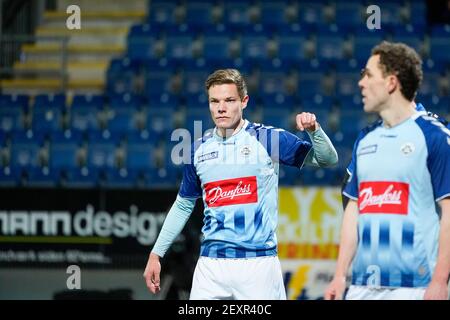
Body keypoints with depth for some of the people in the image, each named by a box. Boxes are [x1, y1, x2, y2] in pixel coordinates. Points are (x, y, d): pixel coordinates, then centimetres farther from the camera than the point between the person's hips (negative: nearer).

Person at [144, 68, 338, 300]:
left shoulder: (268, 139, -1)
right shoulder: (199, 149, 10)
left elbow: (327, 159, -4)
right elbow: (183, 205, 21)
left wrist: (314, 130, -23)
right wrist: (156, 254, 20)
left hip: (258, 262, -3)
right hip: (211, 264, 3)